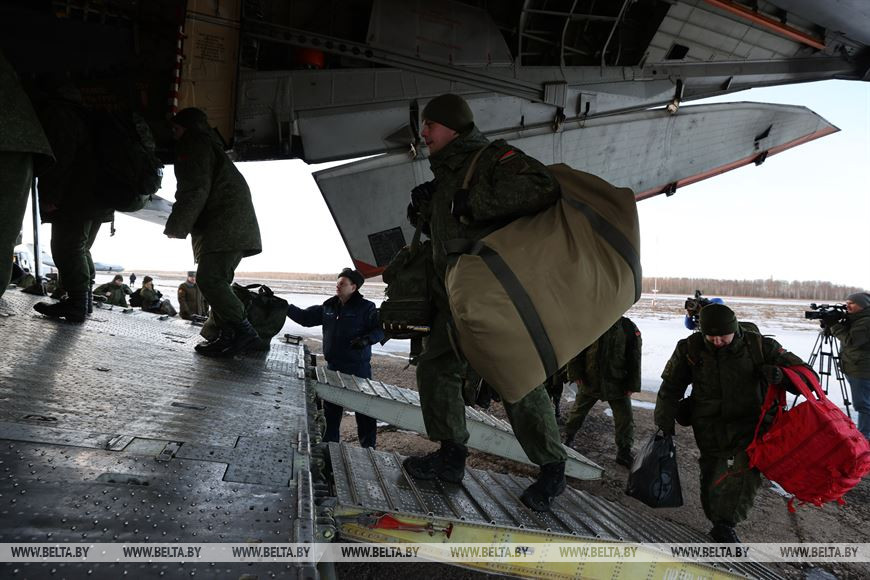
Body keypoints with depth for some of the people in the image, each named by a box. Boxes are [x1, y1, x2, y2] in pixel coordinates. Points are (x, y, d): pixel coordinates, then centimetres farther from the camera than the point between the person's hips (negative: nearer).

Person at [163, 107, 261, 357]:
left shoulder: (194, 145, -1)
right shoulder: (208, 145, 33)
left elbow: (195, 189, -14)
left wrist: (176, 226, -10)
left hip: (226, 225, -11)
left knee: (209, 279, -18)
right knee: (216, 280, 6)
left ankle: (243, 331, -21)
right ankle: (228, 336, 0)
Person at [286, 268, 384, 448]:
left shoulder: (366, 308, -7)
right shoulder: (328, 307, 9)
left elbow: (381, 329, -8)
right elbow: (304, 317, 13)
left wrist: (367, 339, -25)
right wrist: (283, 306, 4)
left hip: (358, 368, -5)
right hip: (334, 366, 6)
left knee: (364, 411, 0)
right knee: (330, 408, 13)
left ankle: (368, 448, 11)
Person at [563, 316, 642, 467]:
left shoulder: (629, 328, -7)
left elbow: (635, 359, -3)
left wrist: (632, 385, -5)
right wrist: (576, 374, -6)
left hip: (617, 384, 0)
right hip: (590, 381, 1)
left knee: (625, 419, 0)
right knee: (578, 411, 15)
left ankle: (624, 453, 17)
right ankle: (568, 439, 38)